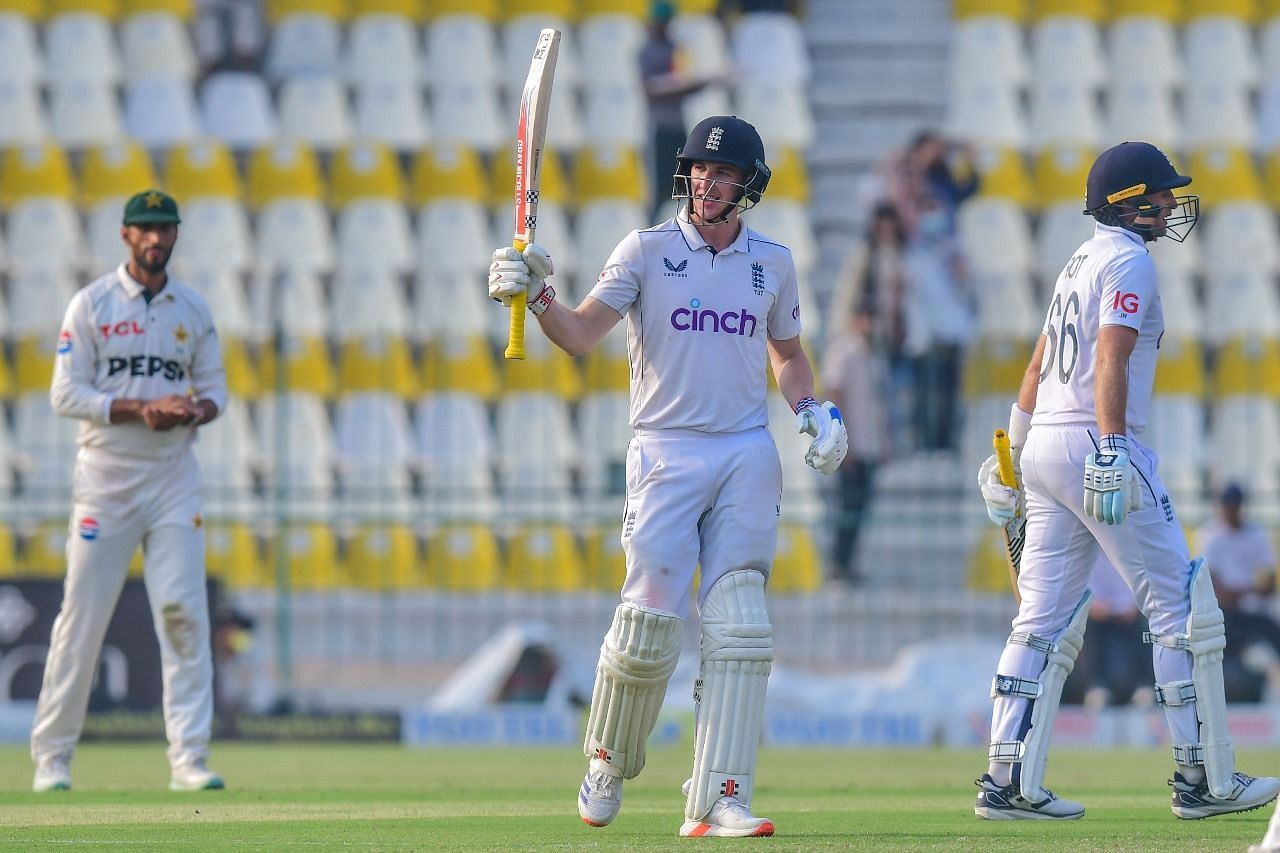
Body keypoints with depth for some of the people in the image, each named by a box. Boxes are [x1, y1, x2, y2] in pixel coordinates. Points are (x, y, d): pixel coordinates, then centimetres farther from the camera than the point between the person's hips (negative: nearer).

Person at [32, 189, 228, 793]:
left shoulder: (193, 310, 11)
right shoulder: (92, 304, -1)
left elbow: (214, 388, 15)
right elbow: (67, 393, -7)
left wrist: (195, 411, -9)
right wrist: (142, 409, -18)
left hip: (173, 477, 3)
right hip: (105, 476, -3)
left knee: (184, 614, -6)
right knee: (82, 617, -2)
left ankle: (189, 759, -7)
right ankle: (52, 756, 8)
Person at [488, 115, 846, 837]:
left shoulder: (773, 263, 10)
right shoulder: (648, 251, 1)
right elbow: (582, 334, -9)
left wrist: (812, 410, 5)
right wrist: (536, 295, -28)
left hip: (749, 454, 2)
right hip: (666, 452, -2)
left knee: (738, 630, -7)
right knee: (650, 626, -9)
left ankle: (717, 801, -10)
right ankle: (609, 762, 19)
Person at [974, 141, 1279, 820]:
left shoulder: (1081, 262, 21)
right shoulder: (1128, 261, -8)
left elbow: (1037, 366, 23)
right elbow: (1110, 363, -19)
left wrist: (1014, 458, 26)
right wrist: (1111, 453, -27)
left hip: (1044, 447, 9)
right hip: (1095, 443, -9)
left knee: (1045, 621, 5)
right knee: (1183, 608, -2)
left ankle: (1009, 783, -2)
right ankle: (1204, 778, -1)